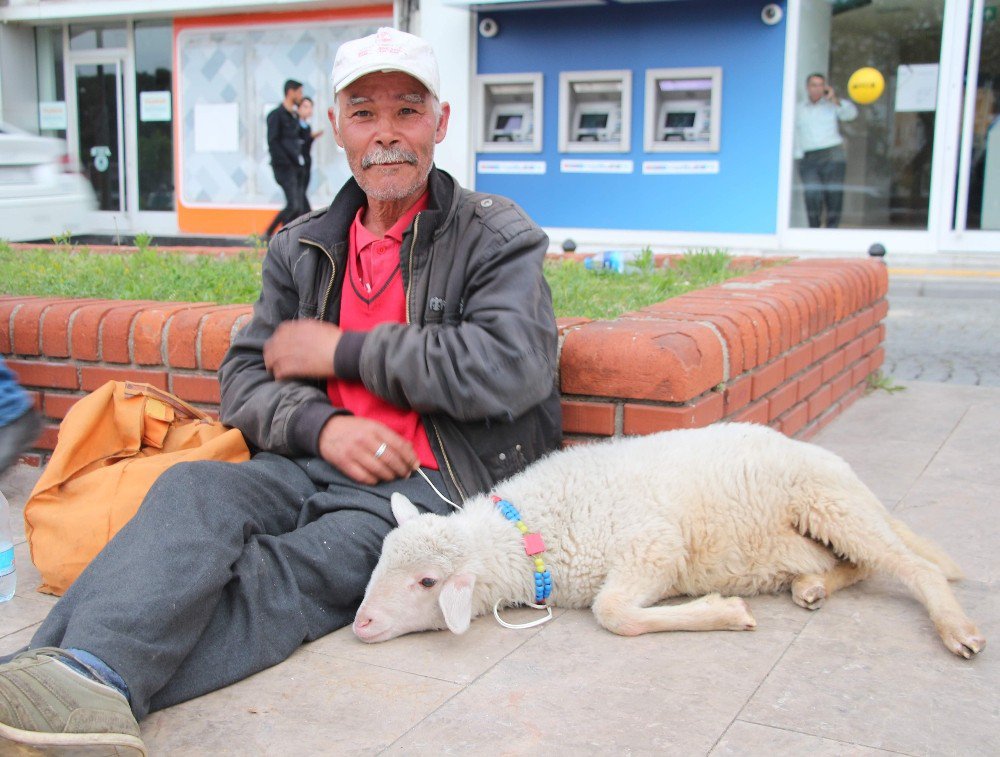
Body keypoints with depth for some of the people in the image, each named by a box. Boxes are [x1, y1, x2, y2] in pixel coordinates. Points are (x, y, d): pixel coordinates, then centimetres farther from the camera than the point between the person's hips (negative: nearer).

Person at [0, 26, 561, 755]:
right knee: (192, 490, -29)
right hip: (319, 465, 4)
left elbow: (511, 367, -13)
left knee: (278, 579, -31)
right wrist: (320, 426, -8)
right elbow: (245, 376, 16)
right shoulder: (303, 248, 20)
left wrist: (341, 350, -7)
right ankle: (85, 674, -51)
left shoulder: (498, 236, 6)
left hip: (433, 483, -4)